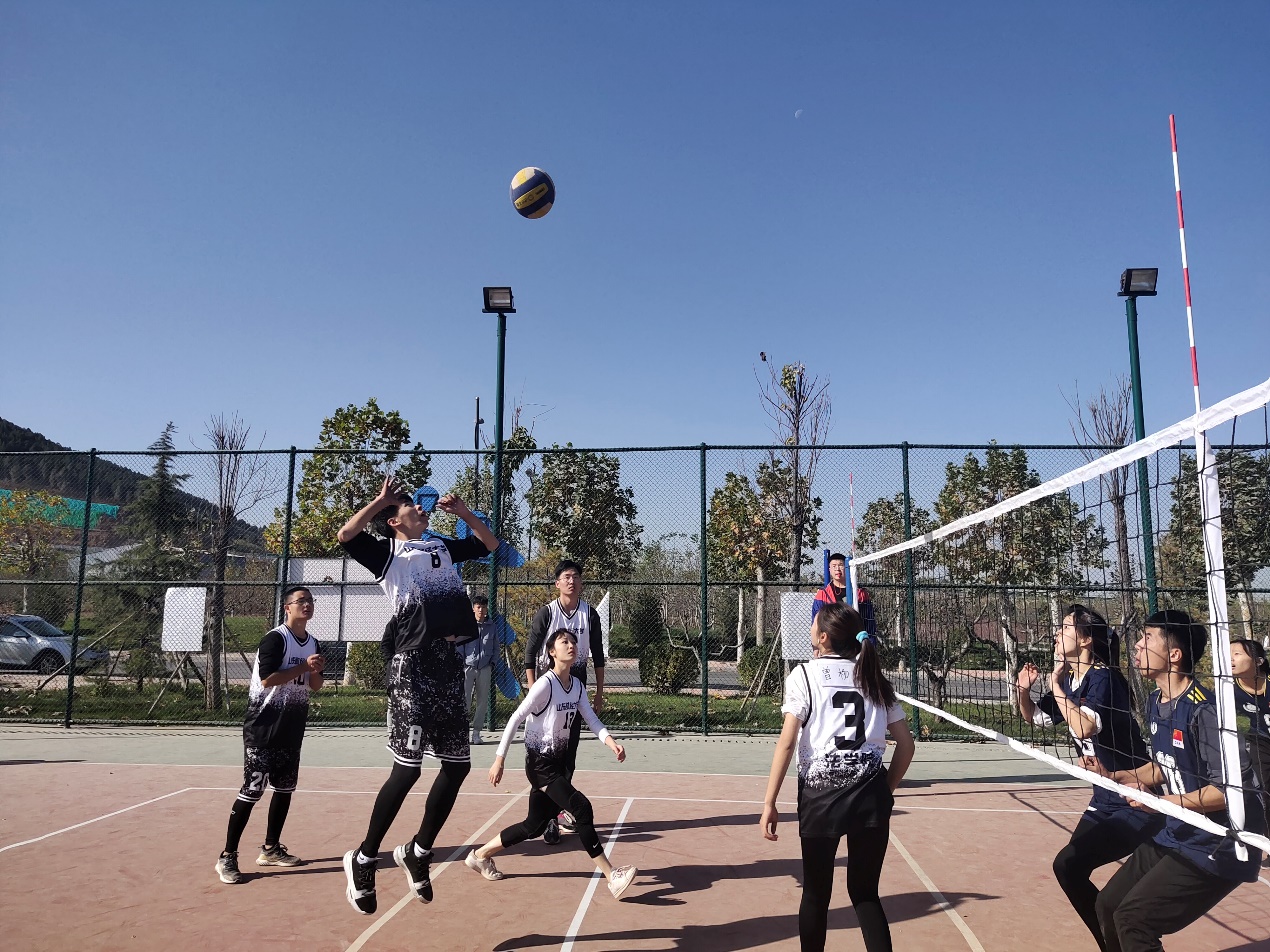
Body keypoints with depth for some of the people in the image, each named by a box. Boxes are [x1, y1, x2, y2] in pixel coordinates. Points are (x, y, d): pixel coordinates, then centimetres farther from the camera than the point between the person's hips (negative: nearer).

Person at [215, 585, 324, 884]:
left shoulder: (313, 643, 9)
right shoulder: (275, 638, -14)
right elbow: (267, 678, -24)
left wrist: (315, 672, -7)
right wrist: (303, 666, -24)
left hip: (292, 728, 8)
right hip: (263, 727, -8)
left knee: (285, 788, 13)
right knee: (252, 790, -7)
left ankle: (271, 849, 25)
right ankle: (227, 857, 2)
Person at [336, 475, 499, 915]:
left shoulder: (442, 547, 22)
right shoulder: (387, 551, 5)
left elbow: (490, 544, 32)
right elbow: (345, 536, -13)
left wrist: (462, 511, 20)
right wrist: (382, 498, -3)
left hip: (447, 661, 7)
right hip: (411, 663, -6)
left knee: (457, 764, 7)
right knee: (407, 768, -7)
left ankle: (418, 853, 23)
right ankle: (363, 858, 12)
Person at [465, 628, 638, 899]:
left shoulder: (577, 685, 4)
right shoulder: (545, 684, -19)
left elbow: (592, 720, -2)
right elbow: (515, 720, -16)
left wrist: (611, 743, -20)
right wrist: (499, 760, -16)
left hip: (559, 762, 9)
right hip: (540, 764, -8)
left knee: (535, 825, 14)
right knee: (582, 808, -19)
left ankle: (480, 854, 32)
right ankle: (612, 877, -13)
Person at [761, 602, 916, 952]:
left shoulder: (805, 675, 0)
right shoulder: (874, 677, 12)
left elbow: (787, 742, -8)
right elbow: (906, 744, 11)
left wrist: (769, 803, -5)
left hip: (820, 795, -3)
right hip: (871, 792, 3)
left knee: (816, 892, 13)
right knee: (865, 892, 13)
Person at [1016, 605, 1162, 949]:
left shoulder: (1103, 678, -20)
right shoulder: (1068, 681, 4)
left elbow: (1084, 728, -37)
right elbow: (1035, 717, 20)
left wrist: (1056, 685, -27)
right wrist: (1024, 690, 0)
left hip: (1136, 803, -9)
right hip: (1105, 799, 9)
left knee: (1068, 865, -17)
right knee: (1070, 870, 11)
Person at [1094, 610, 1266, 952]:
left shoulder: (1203, 710, -25)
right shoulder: (1156, 702, 4)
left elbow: (1230, 789, -26)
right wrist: (1117, 777, 4)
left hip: (1217, 849, -9)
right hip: (1176, 836, 9)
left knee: (1131, 919, -13)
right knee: (1108, 905, 10)